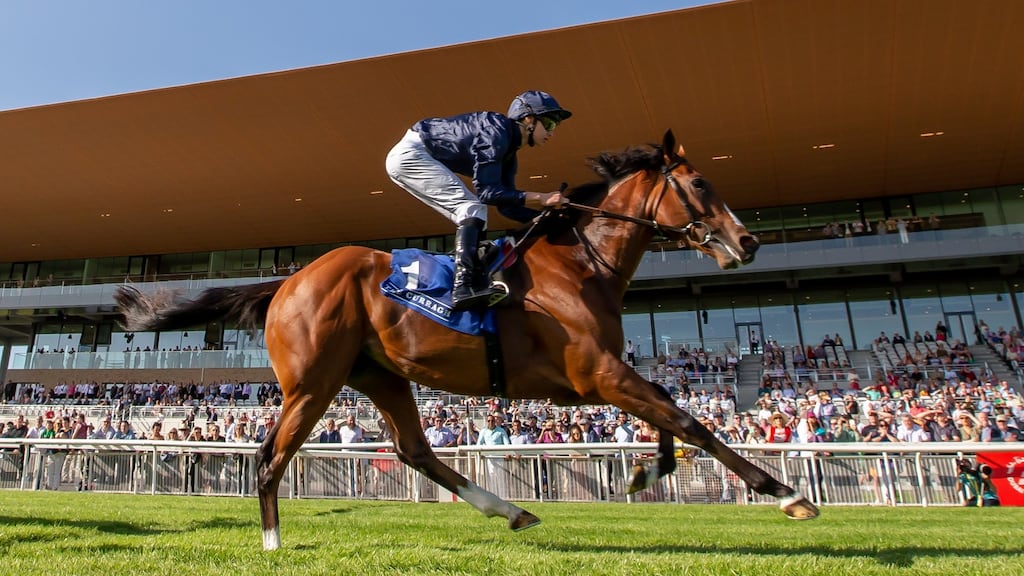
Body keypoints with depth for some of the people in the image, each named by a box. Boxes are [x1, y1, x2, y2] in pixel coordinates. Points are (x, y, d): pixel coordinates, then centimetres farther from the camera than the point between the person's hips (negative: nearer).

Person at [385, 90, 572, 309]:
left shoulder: (508, 152, 11)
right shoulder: (496, 131, -18)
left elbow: (506, 205, 9)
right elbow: (488, 192, -26)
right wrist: (541, 199, -26)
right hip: (410, 153, -10)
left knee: (473, 217, 7)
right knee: (472, 208, -20)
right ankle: (465, 287, -32)